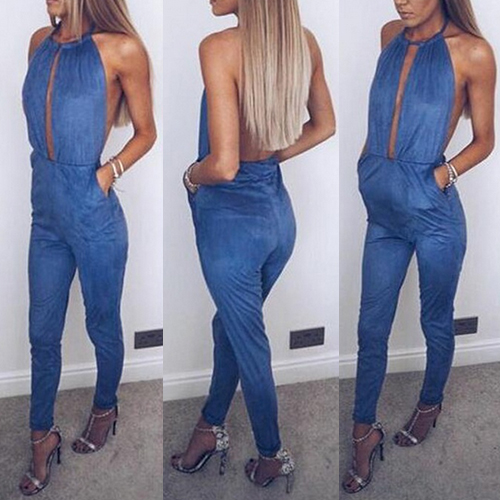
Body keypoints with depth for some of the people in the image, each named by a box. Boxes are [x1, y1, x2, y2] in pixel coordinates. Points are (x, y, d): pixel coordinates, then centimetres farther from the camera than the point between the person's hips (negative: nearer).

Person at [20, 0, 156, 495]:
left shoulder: (122, 50, -12)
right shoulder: (40, 42, 4)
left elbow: (146, 132, -2)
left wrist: (109, 170, -15)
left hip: (93, 213, -5)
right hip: (46, 211, 5)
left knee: (102, 324, 15)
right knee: (42, 332, 14)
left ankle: (105, 408, 41)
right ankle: (42, 436, 31)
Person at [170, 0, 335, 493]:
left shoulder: (219, 48, -25)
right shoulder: (305, 42, -5)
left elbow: (223, 165, -29)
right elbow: (324, 126, 9)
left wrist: (191, 176, -8)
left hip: (231, 218, -6)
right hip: (278, 210, 6)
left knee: (248, 342, 14)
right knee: (231, 322, 25)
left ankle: (273, 454, 34)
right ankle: (211, 425, 43)